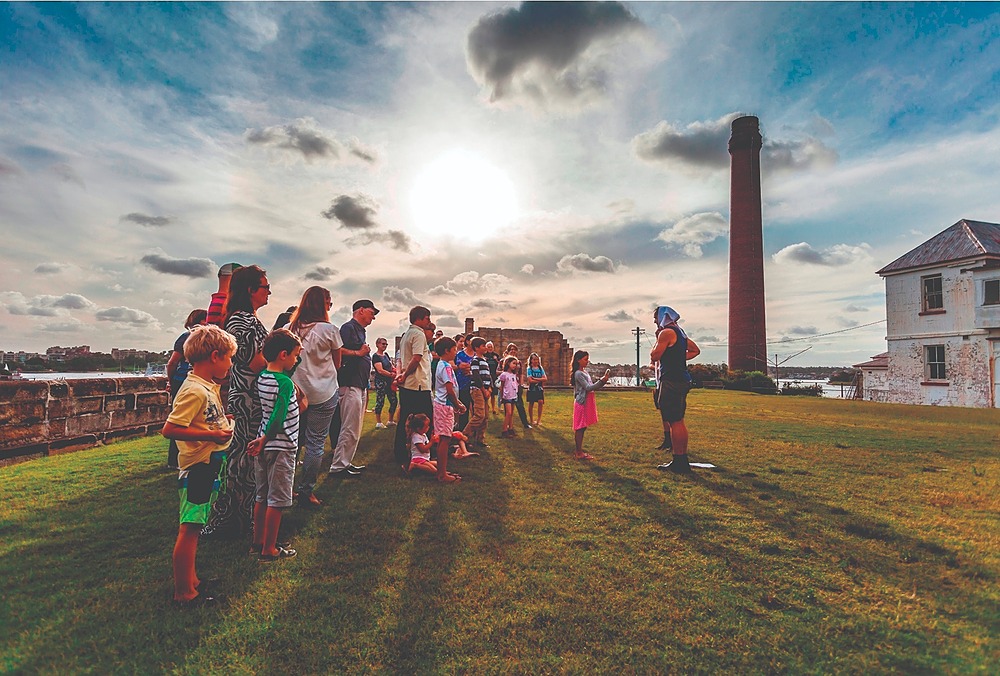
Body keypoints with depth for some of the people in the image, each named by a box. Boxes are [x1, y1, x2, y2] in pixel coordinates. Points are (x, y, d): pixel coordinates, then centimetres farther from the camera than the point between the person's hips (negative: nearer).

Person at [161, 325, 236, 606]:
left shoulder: (209, 387, 10)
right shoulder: (194, 391, -20)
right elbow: (170, 429, -25)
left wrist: (223, 423, 11)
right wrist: (212, 435, -25)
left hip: (210, 468, 10)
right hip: (197, 469, -10)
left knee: (193, 528, 20)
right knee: (189, 530, 2)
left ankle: (191, 582, 33)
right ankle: (184, 593, 15)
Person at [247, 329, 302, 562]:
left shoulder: (262, 377, 3)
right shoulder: (285, 383, -20)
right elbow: (277, 420, -24)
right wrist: (263, 441, -12)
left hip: (264, 446, 8)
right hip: (281, 447, -8)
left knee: (262, 497, 18)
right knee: (276, 501, 3)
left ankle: (257, 542, 31)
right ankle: (269, 550, 13)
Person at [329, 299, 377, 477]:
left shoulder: (360, 331, 20)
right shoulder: (348, 327, -9)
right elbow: (337, 351, -24)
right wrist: (358, 353, -15)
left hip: (360, 386, 10)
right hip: (350, 385, -10)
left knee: (355, 429, 15)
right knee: (350, 429, -7)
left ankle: (346, 462, 23)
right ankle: (337, 467, 0)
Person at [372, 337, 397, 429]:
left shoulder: (386, 355, 15)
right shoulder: (376, 356, -9)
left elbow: (391, 366, 20)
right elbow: (380, 370, -17)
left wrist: (395, 369, -2)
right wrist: (392, 374, -19)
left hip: (389, 381, 8)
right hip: (381, 381, -8)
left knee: (394, 401, 8)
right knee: (380, 402, -3)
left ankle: (390, 421, 20)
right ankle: (378, 423, 6)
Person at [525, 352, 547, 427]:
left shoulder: (540, 368, 5)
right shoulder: (529, 369, -4)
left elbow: (545, 379, -5)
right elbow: (530, 380, -15)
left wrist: (535, 378, -15)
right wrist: (540, 380, -10)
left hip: (540, 389, 2)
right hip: (532, 389, -2)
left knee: (541, 402, -16)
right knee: (531, 404, 6)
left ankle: (539, 419, -6)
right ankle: (532, 420, 20)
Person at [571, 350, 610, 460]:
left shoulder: (585, 372, 15)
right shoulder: (578, 374, -13)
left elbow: (592, 386, 15)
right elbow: (588, 387, -19)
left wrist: (603, 380, 2)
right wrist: (602, 381, -22)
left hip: (587, 403, 9)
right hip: (581, 403, -9)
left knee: (582, 427, 11)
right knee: (580, 427, -4)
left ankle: (579, 451, 17)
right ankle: (579, 453, 0)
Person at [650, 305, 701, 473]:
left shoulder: (666, 332, -11)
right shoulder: (680, 332, 18)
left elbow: (654, 357, -11)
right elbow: (696, 350, 28)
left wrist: (657, 339, 0)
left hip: (671, 381, -10)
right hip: (680, 380, 10)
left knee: (674, 421, -7)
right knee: (678, 421, 14)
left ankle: (679, 463, -4)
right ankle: (682, 460, 21)